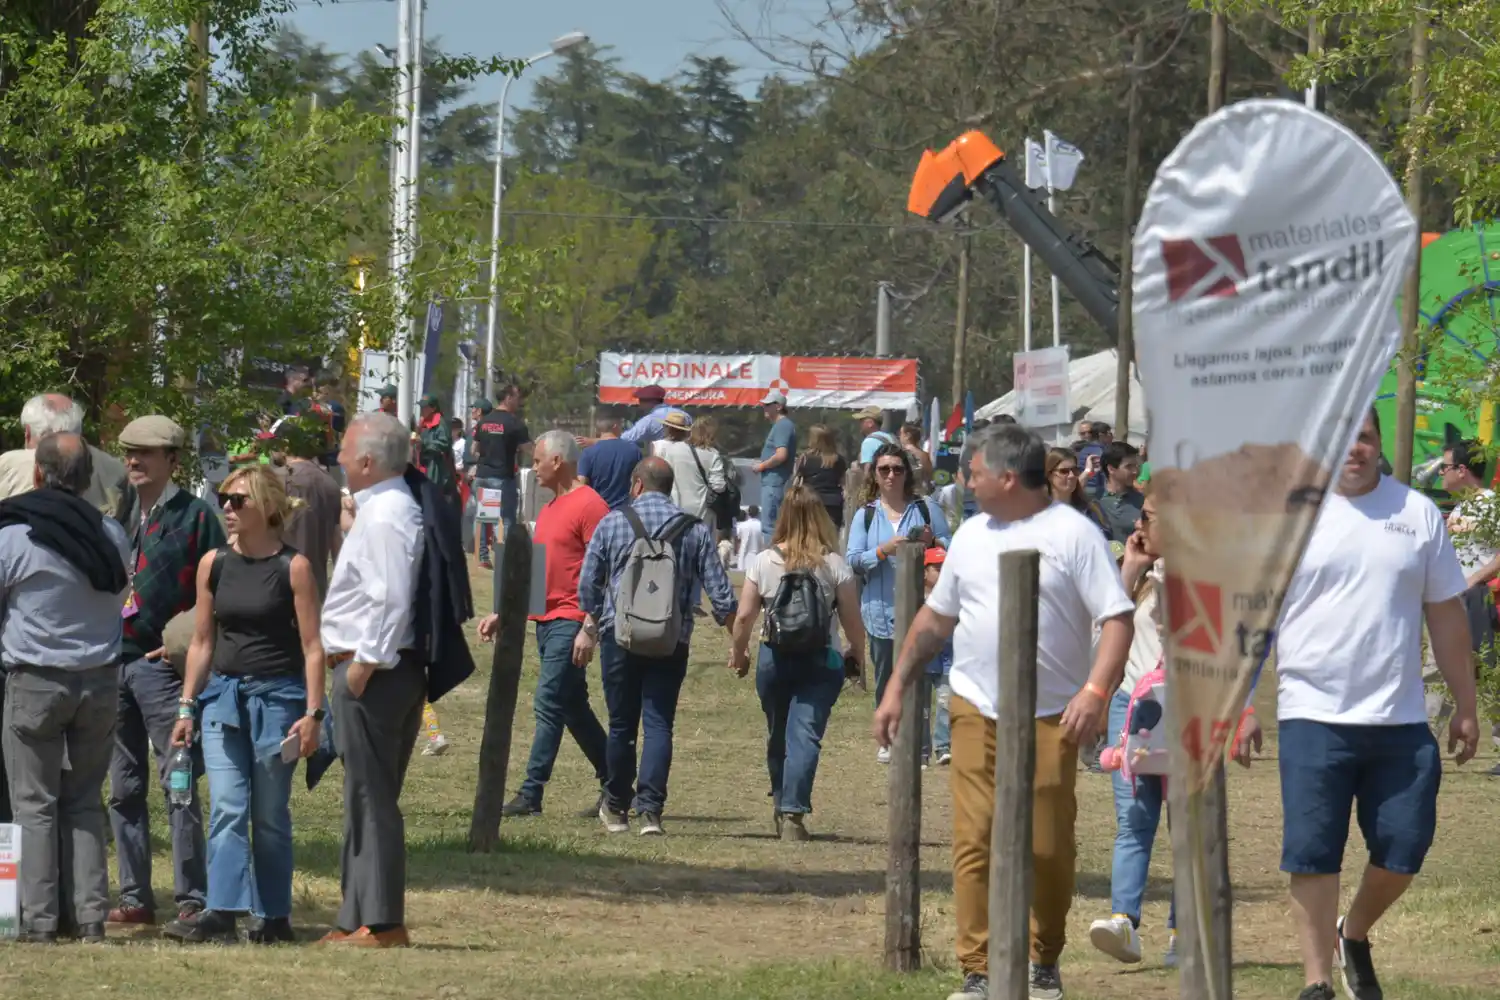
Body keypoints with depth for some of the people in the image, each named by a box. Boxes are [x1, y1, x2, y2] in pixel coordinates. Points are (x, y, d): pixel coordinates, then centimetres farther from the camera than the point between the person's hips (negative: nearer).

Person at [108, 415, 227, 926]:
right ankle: (135, 898, 12)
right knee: (124, 788, 8)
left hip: (165, 666, -6)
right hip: (115, 664, 7)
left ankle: (191, 898, -5)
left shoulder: (195, 516, -2)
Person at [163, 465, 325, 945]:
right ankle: (221, 912, -17)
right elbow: (202, 642, 13)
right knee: (226, 809, -9)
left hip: (278, 695, -3)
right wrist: (187, 708, 10)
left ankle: (273, 918, 11)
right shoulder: (214, 565, 7)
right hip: (223, 695, 3)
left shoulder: (294, 567, -5)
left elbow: (312, 646, -5)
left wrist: (313, 712, -11)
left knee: (270, 815, 3)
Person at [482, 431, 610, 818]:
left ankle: (531, 794, -13)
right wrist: (501, 615, 19)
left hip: (570, 621, -10)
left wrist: (589, 628, -21)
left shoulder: (588, 505, -11)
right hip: (546, 621, 10)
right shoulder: (549, 509, 18)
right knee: (573, 707, 12)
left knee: (550, 702, -12)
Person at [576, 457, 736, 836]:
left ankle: (616, 806, 23)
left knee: (622, 723, 11)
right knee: (659, 723, -1)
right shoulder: (695, 531, 2)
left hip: (619, 635, 0)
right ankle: (650, 808, -14)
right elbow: (720, 592, 1)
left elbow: (588, 584, 6)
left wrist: (590, 628, 22)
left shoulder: (612, 523, 1)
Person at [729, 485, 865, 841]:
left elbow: (744, 616, -2)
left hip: (775, 658, 2)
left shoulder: (764, 562, -2)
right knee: (805, 735, -6)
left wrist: (738, 652, 14)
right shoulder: (835, 566, -5)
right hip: (820, 662, -2)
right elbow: (852, 621, -3)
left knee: (778, 735, 18)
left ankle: (781, 805, 32)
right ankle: (793, 813, -18)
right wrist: (857, 657, 14)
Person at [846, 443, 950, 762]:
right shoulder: (865, 515, 5)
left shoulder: (926, 508, 4)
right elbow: (854, 560, -2)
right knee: (887, 676, 7)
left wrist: (933, 542, -14)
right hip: (883, 611, 1)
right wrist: (884, 550, -18)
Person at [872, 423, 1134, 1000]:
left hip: (1050, 718, -4)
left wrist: (1096, 691, -23)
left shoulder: (1072, 534, -4)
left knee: (1049, 849, 1)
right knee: (974, 843, -4)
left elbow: (1117, 618, -10)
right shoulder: (972, 535, 14)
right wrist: (897, 687, 20)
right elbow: (936, 616, 23)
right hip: (976, 713, 4)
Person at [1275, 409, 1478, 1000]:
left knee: (1402, 852, 4)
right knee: (1312, 856, -4)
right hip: (1314, 717, -3)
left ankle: (1355, 935, 31)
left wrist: (1465, 706, 13)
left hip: (1401, 722, 3)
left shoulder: (1417, 513, 8)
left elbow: (1447, 615, 13)